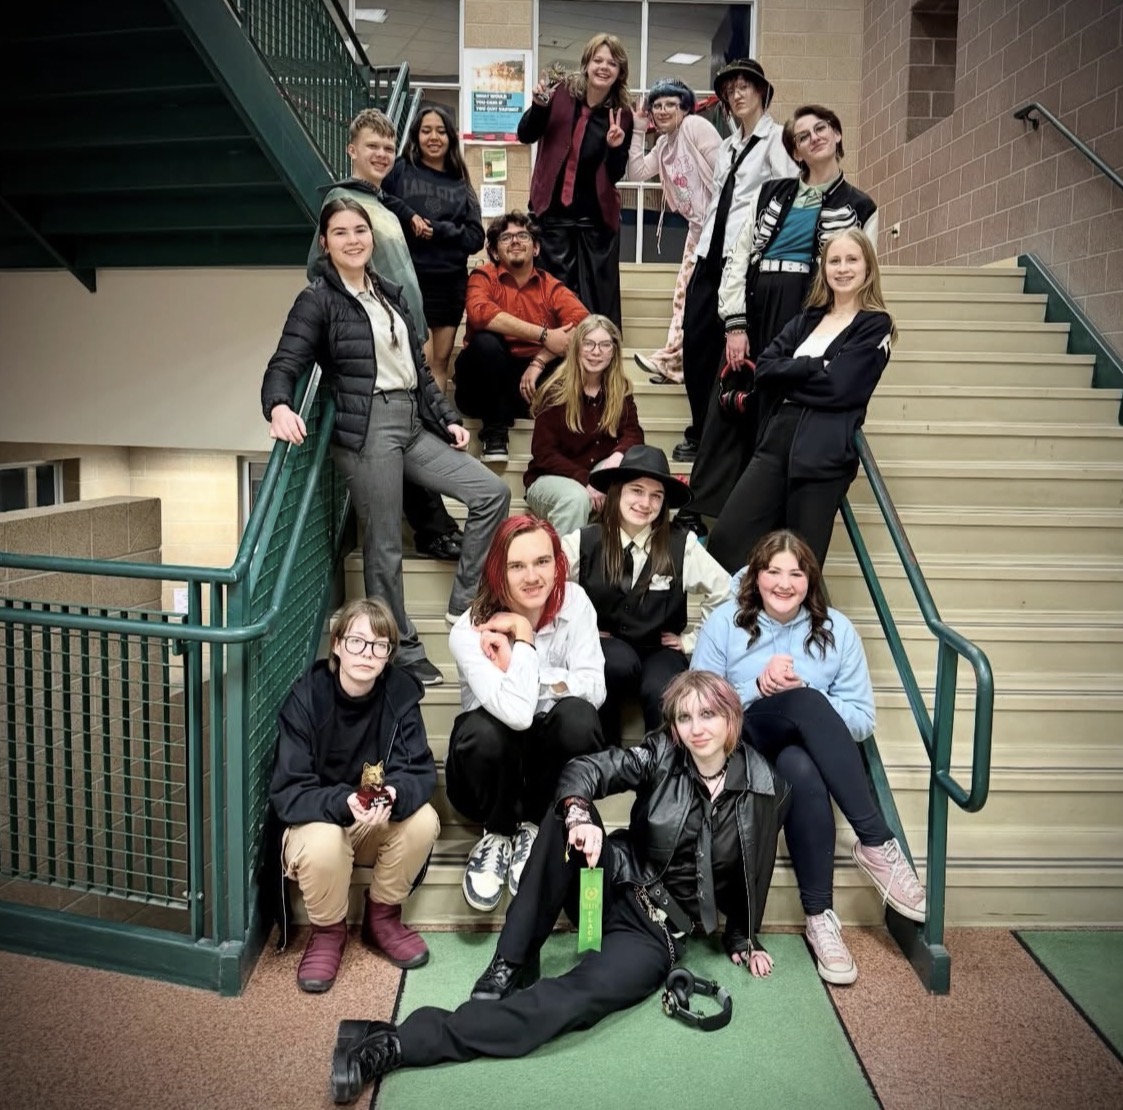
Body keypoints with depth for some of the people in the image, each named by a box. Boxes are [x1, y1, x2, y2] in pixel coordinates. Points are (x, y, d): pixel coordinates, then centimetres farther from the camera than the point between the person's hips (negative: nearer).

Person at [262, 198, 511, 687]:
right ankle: (404, 653, 14)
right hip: (366, 429, -7)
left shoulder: (390, 294, 17)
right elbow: (284, 366, -11)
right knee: (385, 548, -1)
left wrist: (448, 419, 15)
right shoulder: (318, 300, -2)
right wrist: (279, 407, -32)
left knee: (493, 492, 2)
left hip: (411, 424, 7)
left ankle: (464, 601, 12)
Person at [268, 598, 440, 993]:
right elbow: (286, 793, -21)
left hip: (377, 826, 3)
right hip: (317, 823, -3)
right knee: (323, 843, -35)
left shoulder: (400, 693, -13)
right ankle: (328, 931, -2)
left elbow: (420, 771, -15)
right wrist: (344, 802, -40)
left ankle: (382, 917, 2)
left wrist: (394, 794, -39)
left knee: (423, 821, -26)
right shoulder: (307, 697, -19)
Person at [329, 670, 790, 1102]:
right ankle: (508, 966, -22)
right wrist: (579, 817, -40)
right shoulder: (661, 755, -5)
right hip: (611, 887, 2)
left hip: (655, 933, -2)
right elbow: (583, 770, -19)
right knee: (565, 818, -29)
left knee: (576, 997, -31)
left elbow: (751, 875, 9)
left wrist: (743, 940, 15)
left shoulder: (765, 789, -6)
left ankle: (400, 1043, -36)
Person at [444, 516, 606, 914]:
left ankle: (534, 829, -4)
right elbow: (516, 712, -36)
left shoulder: (574, 602, -13)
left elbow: (594, 689, -21)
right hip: (495, 757, -2)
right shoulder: (470, 631, -22)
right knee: (481, 732, -35)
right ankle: (497, 834, -4)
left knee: (578, 717, -31)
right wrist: (525, 639, -26)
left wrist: (514, 666, -26)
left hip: (552, 751, 2)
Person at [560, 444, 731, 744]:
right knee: (620, 662, -34)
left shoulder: (683, 546, -8)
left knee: (663, 694, -32)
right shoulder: (583, 542, -9)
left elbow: (724, 593, 3)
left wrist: (691, 639, 4)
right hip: (602, 649, 0)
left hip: (660, 650, 0)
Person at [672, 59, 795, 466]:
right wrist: (702, 249, 14)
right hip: (711, 253, 7)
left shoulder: (776, 139, 0)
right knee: (695, 340, 2)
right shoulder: (727, 145, 22)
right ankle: (701, 432, 11)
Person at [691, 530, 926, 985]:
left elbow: (861, 718, 2)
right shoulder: (725, 623, 2)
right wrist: (759, 688, -19)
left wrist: (798, 691, -15)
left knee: (801, 771, -38)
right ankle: (877, 843, -34)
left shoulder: (835, 629, 5)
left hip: (806, 752, 2)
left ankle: (820, 915, -29)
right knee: (806, 701, -35)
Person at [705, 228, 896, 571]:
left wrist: (788, 374, 0)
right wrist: (813, 367, -6)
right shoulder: (807, 319, 20)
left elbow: (838, 386, -11)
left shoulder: (876, 325, 3)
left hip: (823, 452, -5)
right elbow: (763, 369, 6)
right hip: (776, 439, 5)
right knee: (725, 540, -4)